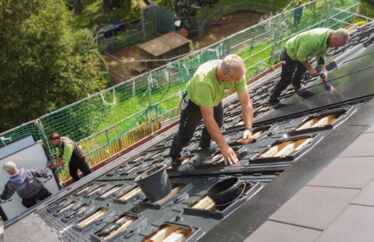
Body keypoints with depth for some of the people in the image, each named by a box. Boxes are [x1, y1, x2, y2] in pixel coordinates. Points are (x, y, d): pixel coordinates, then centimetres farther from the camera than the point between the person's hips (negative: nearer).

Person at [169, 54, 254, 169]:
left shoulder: (236, 73, -32)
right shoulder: (203, 81, -47)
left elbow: (246, 102, -26)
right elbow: (208, 118, -45)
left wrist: (248, 129, -40)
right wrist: (224, 146, -46)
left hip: (215, 100, 5)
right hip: (194, 101, -5)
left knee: (217, 125, 15)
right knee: (185, 134, -2)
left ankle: (204, 146, 46)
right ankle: (175, 158, 28)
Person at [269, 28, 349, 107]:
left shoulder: (329, 37, -13)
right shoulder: (315, 39, -42)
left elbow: (321, 55, -2)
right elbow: (300, 55, -32)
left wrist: (324, 70, -11)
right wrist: (310, 68, -23)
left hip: (301, 52, 9)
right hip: (291, 53, -9)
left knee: (302, 69, 32)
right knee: (286, 79, -5)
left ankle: (296, 87, 60)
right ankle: (273, 100, 11)